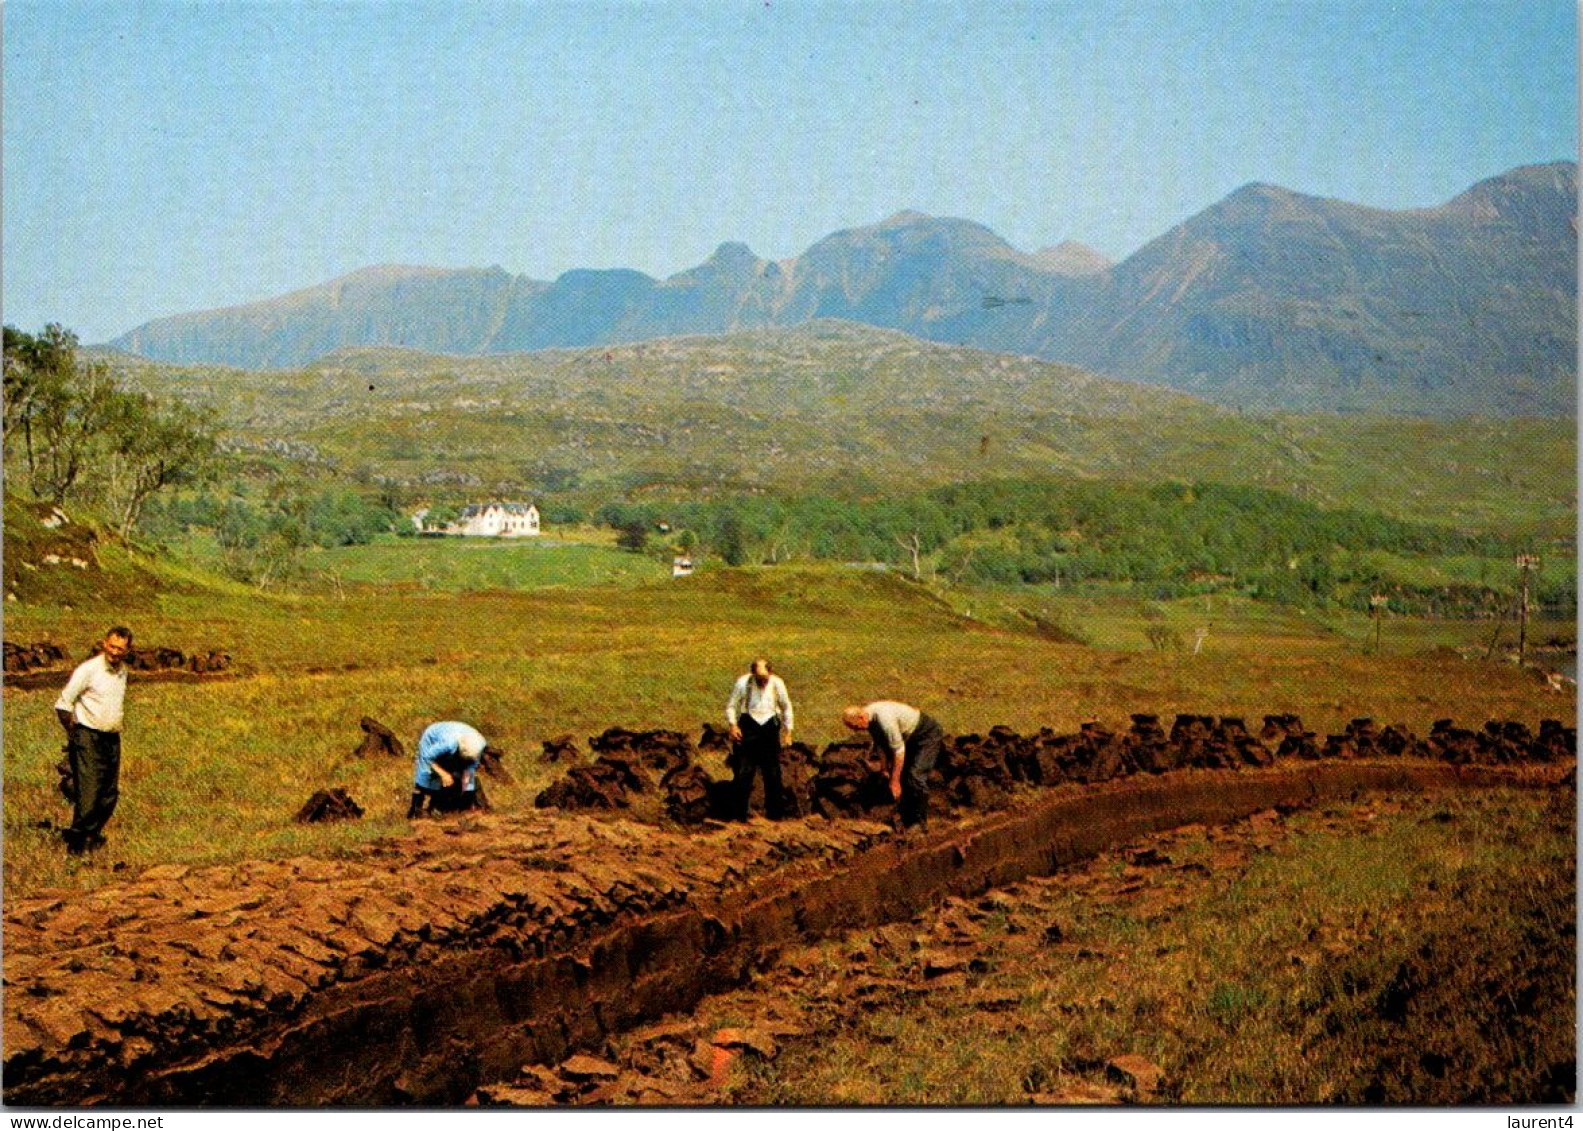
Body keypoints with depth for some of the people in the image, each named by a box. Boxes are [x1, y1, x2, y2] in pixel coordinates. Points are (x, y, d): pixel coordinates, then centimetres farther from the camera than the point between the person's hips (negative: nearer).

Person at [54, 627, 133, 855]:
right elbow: (63, 705, -8)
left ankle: (92, 834, 21)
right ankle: (76, 840, -2)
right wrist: (74, 734, -6)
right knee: (88, 792, -12)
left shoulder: (122, 671, 11)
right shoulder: (88, 669, -11)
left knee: (110, 794, 8)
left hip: (112, 739, 7)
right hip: (88, 737, -7)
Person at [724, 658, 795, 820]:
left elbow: (786, 707, 10)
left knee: (773, 773, 7)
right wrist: (732, 725, -12)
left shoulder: (777, 683, -3)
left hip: (770, 727, 2)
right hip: (748, 728, -2)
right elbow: (731, 706, 2)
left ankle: (775, 813, 18)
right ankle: (738, 814, 3)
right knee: (743, 772, -4)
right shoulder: (743, 683, -8)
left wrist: (788, 730, 8)